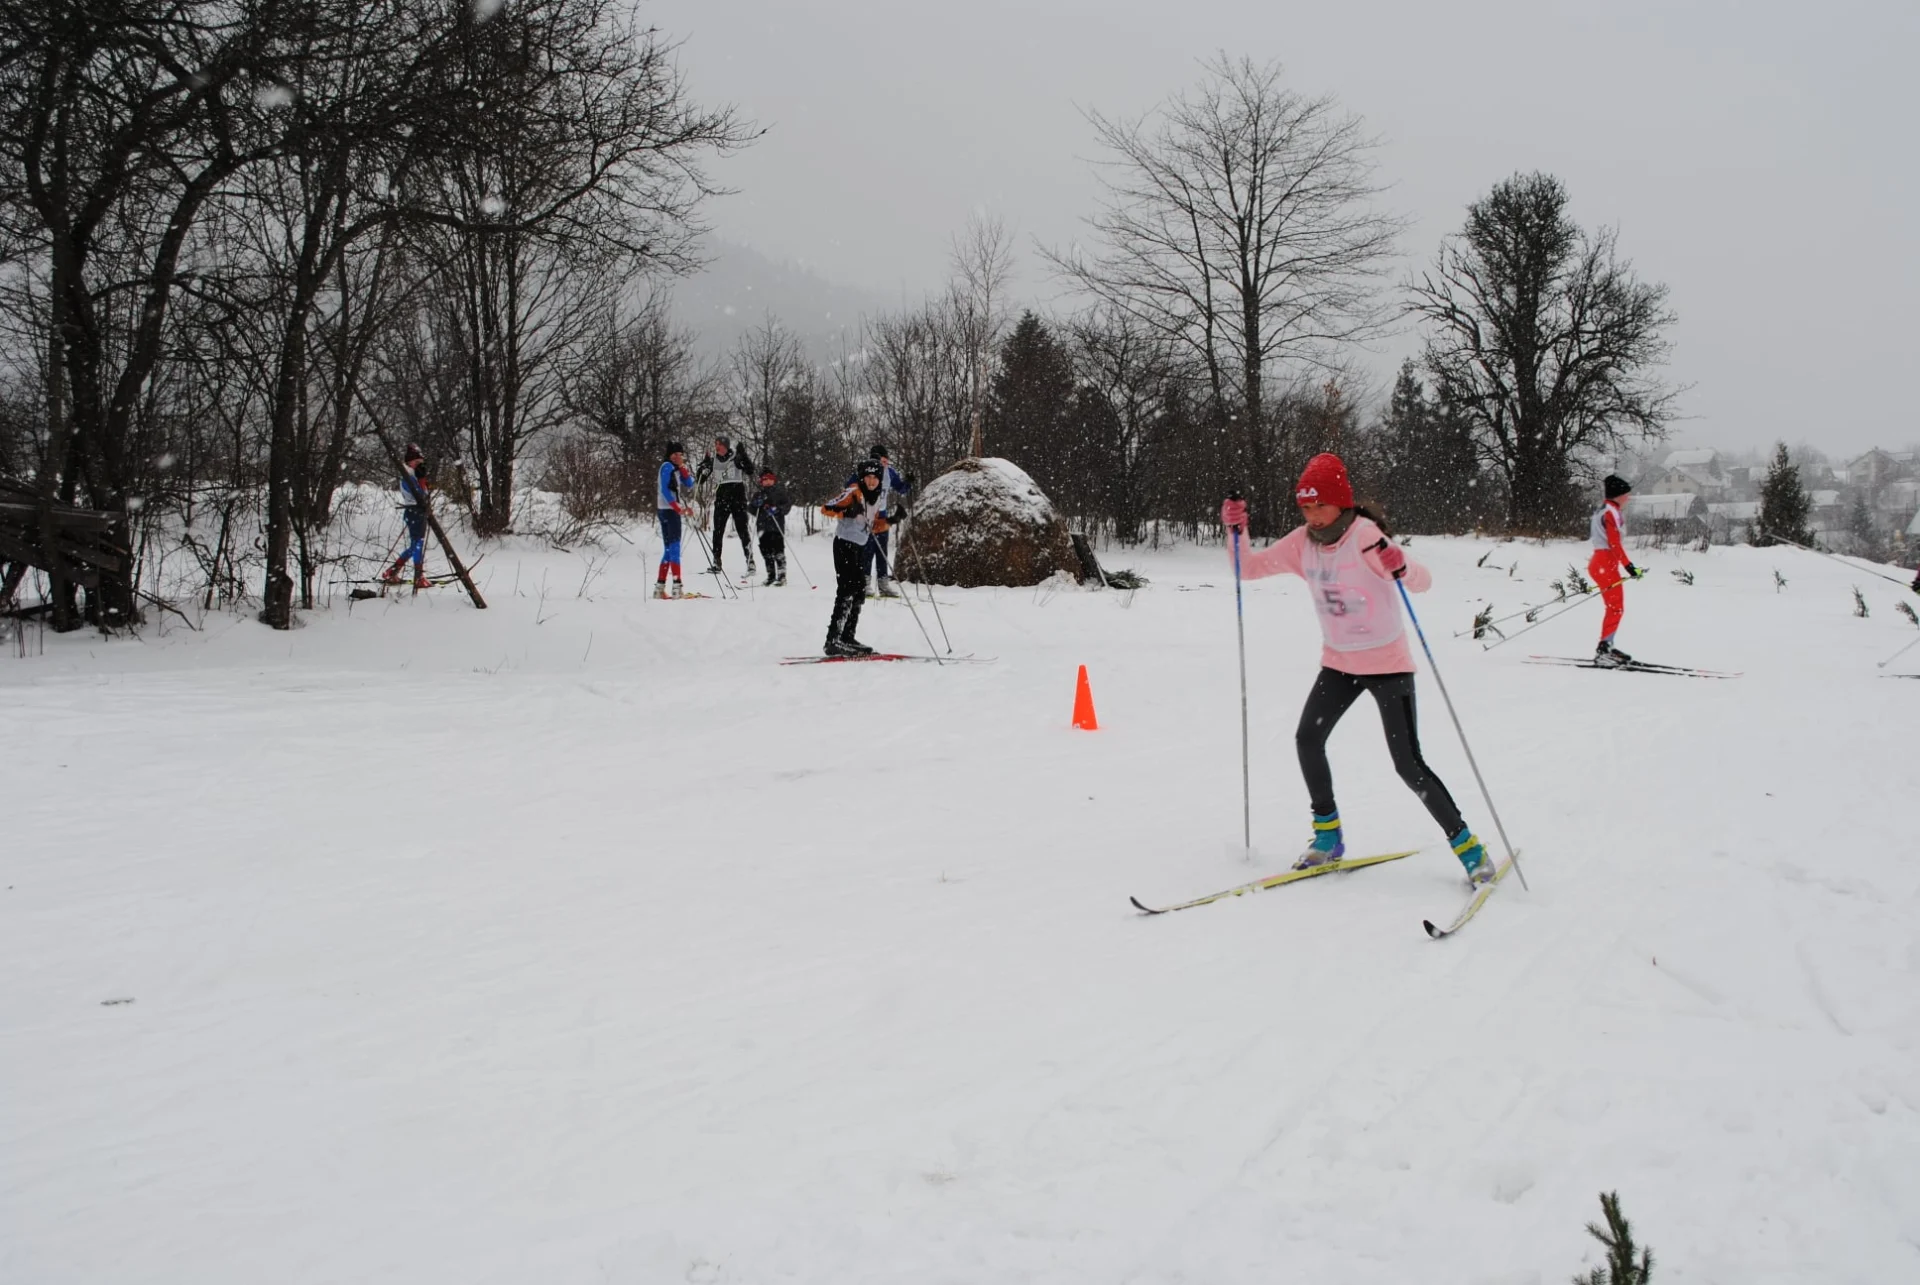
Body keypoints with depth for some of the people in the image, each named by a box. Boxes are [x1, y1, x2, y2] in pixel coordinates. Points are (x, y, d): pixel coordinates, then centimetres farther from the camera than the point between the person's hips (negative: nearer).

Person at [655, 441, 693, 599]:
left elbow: (689, 483, 10)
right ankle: (677, 586, -21)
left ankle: (660, 587, 10)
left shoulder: (676, 468, 20)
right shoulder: (667, 466, -6)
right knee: (674, 547, -15)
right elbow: (664, 488, -16)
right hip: (668, 509, -9)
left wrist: (682, 468, -2)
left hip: (674, 510, 9)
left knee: (669, 549, 9)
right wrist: (676, 505, -23)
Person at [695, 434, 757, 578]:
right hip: (721, 498, 4)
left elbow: (750, 471, -14)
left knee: (742, 530, -6)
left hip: (737, 497, -4)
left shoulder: (736, 457, -2)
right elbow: (699, 479, 10)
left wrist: (743, 457, -23)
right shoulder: (713, 461, 9)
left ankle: (750, 562, -3)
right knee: (717, 532, 2)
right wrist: (703, 466, -6)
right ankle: (716, 563, 9)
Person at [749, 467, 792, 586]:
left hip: (777, 525, -5)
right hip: (763, 526, 5)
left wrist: (777, 509, -18)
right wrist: (755, 504, -7)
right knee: (765, 550, 4)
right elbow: (750, 507, 15)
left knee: (778, 549, -10)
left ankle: (782, 575, -8)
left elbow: (788, 504, -2)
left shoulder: (780, 491, 5)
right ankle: (771, 575, 12)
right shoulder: (758, 494, 18)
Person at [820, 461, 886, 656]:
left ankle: (847, 637, 19)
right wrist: (845, 511, -33)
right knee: (847, 590, -15)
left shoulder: (878, 498, 12)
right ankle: (833, 640, -17)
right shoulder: (853, 493, -11)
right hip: (845, 544, -9)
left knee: (859, 592, 11)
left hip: (861, 547, 9)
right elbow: (825, 508, -16)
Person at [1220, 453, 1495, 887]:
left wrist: (1400, 566, -51)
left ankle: (1467, 847, 5)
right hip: (1339, 661, 6)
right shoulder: (1302, 543, -4)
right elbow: (1249, 568, 2)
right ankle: (1327, 836, 15)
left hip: (1387, 664, -6)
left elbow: (1423, 582, -30)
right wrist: (1236, 533, -16)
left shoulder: (1366, 537, -22)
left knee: (1408, 765, -9)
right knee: (1307, 739, -3)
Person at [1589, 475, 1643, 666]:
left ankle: (1607, 647, 19)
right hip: (1606, 564, -10)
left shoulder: (1610, 511, 19)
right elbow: (1615, 544, -19)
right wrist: (1628, 565, -21)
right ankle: (1603, 651, -12)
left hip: (1603, 563, 10)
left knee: (1616, 608, 14)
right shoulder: (1611, 513, -12)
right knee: (1616, 608, -10)